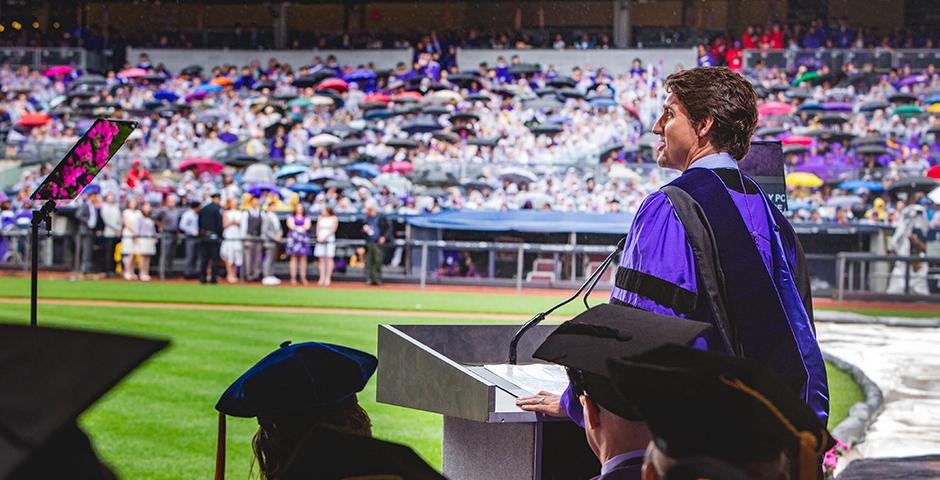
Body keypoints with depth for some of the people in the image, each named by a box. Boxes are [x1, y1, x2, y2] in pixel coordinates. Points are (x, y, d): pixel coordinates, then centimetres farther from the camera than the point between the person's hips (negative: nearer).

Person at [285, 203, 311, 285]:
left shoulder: (306, 218, 17)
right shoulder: (291, 217, 13)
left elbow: (307, 226, 1)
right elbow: (290, 225, -3)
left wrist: (296, 227, -5)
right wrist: (301, 228, -5)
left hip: (303, 237, 2)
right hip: (293, 237, -2)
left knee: (303, 258, -4)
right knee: (294, 257, -6)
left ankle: (303, 278, -3)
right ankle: (293, 278, -8)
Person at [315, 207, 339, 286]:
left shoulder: (334, 219, -1)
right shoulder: (320, 218, 12)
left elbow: (333, 230, -8)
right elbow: (318, 228, 10)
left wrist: (324, 237, -15)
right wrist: (318, 237, -6)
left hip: (330, 240, -4)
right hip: (320, 240, 4)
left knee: (329, 258, -7)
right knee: (321, 259, 0)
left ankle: (328, 278, -6)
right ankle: (322, 278, 3)